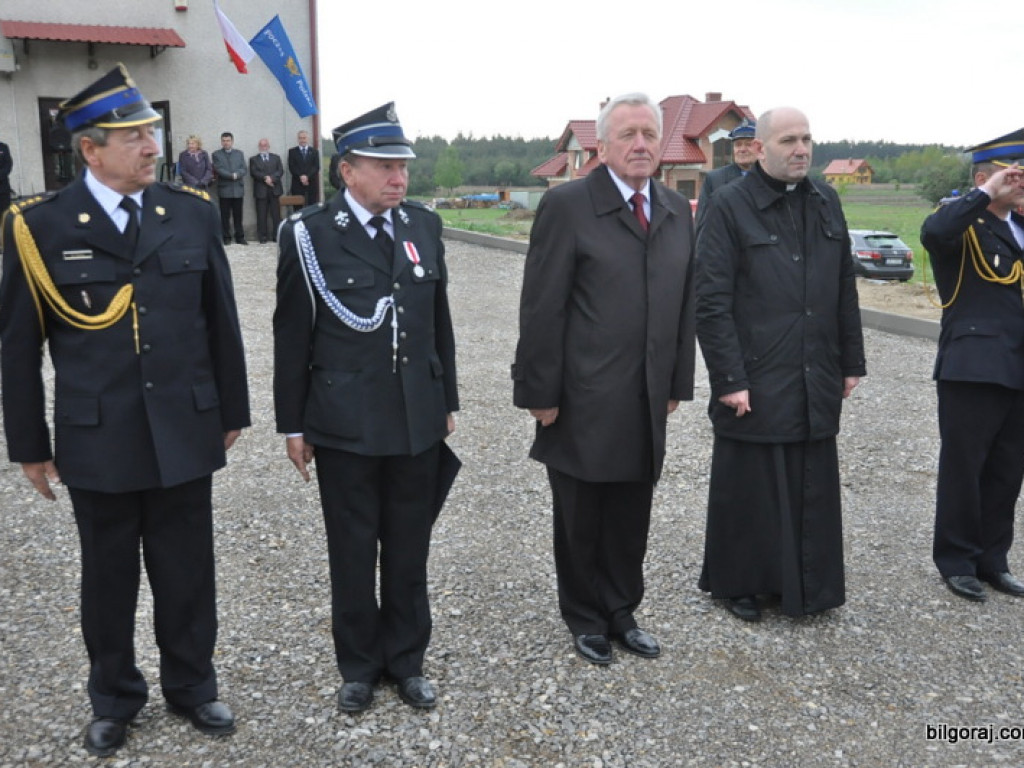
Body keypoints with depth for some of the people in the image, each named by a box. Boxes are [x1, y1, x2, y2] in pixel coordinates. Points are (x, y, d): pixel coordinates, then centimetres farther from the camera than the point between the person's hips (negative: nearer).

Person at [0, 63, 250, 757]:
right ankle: (115, 697, 36)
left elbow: (221, 321, 6)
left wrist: (232, 411, 9)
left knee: (188, 574, 13)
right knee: (109, 580, 15)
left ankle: (192, 686, 35)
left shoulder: (193, 212, 0)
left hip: (185, 434, 2)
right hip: (97, 441, -1)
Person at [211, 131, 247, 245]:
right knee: (225, 215, 1)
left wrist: (237, 174, -17)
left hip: (238, 189, 2)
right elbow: (218, 170, -7)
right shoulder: (216, 154, 5)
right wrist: (231, 175, -17)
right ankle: (226, 237, 6)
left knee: (238, 215, 5)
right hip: (224, 189, -2)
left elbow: (243, 169, 3)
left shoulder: (239, 153, 13)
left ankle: (240, 237, 9)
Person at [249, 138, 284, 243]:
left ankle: (277, 235, 0)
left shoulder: (276, 157, 17)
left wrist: (271, 178, -12)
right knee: (261, 215, -3)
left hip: (274, 189, 1)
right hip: (261, 191, -1)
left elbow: (280, 171, 4)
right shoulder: (253, 159, 13)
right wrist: (265, 178, -15)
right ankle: (263, 236, -1)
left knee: (276, 214, -3)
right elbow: (253, 172, -1)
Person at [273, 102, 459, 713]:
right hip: (344, 426, -3)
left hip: (418, 421, 3)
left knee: (409, 550, 13)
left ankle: (407, 660, 32)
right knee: (353, 553, 11)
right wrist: (293, 424, -2)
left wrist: (448, 402, 12)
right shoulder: (310, 234, -7)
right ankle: (360, 665, 31)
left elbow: (440, 321, 10)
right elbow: (292, 337, -4)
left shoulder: (424, 225, 4)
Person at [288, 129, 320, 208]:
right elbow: (291, 167, 1)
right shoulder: (292, 151, 11)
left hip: (312, 183, 1)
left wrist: (307, 176, -13)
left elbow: (316, 167, 1)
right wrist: (301, 176, -14)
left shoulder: (314, 152, 13)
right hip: (297, 184, -1)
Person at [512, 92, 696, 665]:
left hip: (647, 404, 5)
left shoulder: (678, 211, 9)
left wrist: (678, 383, 10)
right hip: (584, 404, -5)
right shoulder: (567, 205, -9)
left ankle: (623, 613, 35)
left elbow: (685, 304, 12)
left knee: (632, 520, 15)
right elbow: (542, 310, -11)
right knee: (581, 521, 11)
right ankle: (587, 620, 31)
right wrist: (541, 393, -12)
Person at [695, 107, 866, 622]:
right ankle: (736, 583, 26)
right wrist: (729, 378, -15)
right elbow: (711, 301, -12)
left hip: (816, 382, 5)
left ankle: (806, 584, 30)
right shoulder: (730, 205, -7)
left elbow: (845, 290, 14)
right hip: (754, 381, -5)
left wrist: (851, 362, 11)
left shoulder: (826, 202, 10)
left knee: (812, 488, 13)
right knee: (748, 487, 7)